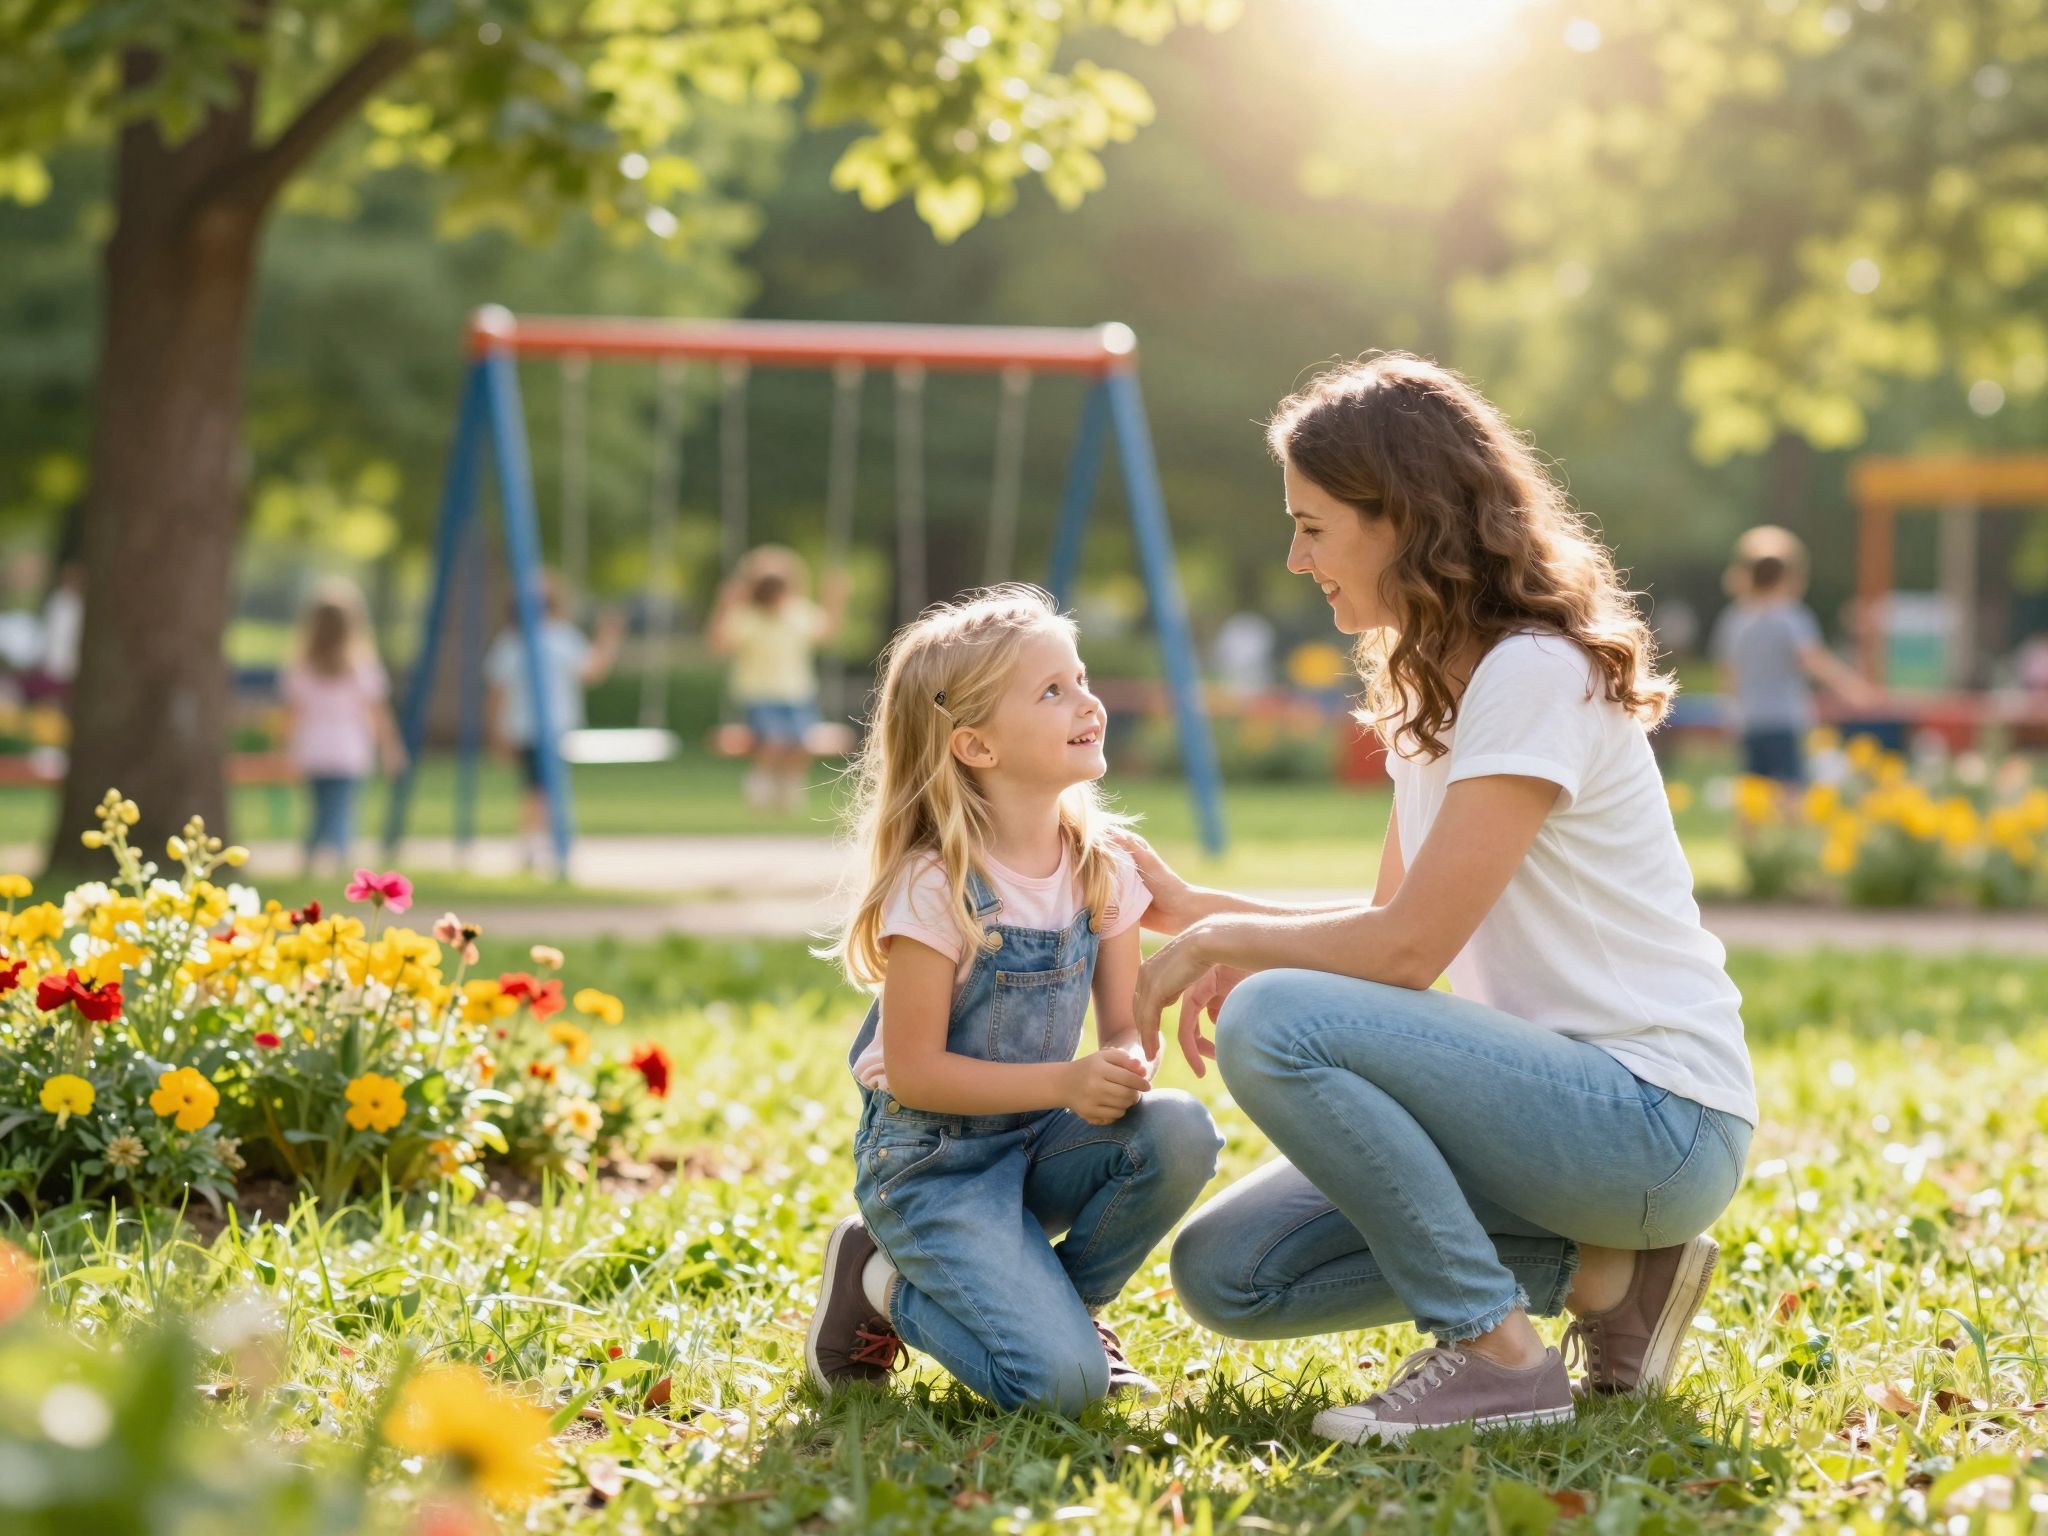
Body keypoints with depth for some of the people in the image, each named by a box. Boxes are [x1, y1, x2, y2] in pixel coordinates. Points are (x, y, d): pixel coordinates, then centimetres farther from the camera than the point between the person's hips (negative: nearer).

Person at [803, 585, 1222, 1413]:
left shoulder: (1103, 870, -1)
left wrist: (1126, 1070, -22)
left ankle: (1069, 1304, 1)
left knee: (1180, 1133, -25)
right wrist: (1068, 1081, -27)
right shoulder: (934, 887, -19)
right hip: (930, 1159, -6)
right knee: (1059, 1381, -22)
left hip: (1040, 1140, 6)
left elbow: (1126, 1028, 3)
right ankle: (886, 1285, 6)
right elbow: (914, 1070, -17)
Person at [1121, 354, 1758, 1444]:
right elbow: (1392, 922, 18)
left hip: (1657, 1120, -9)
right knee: (1226, 1277, -1)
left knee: (1270, 1020, -26)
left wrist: (1220, 944, -7)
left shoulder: (1538, 675, -17)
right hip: (1555, 1092, 9)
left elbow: (1408, 949, -21)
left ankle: (1497, 1355, -14)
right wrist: (1191, 907, 12)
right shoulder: (1430, 686, 13)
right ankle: (1600, 1272, 6)